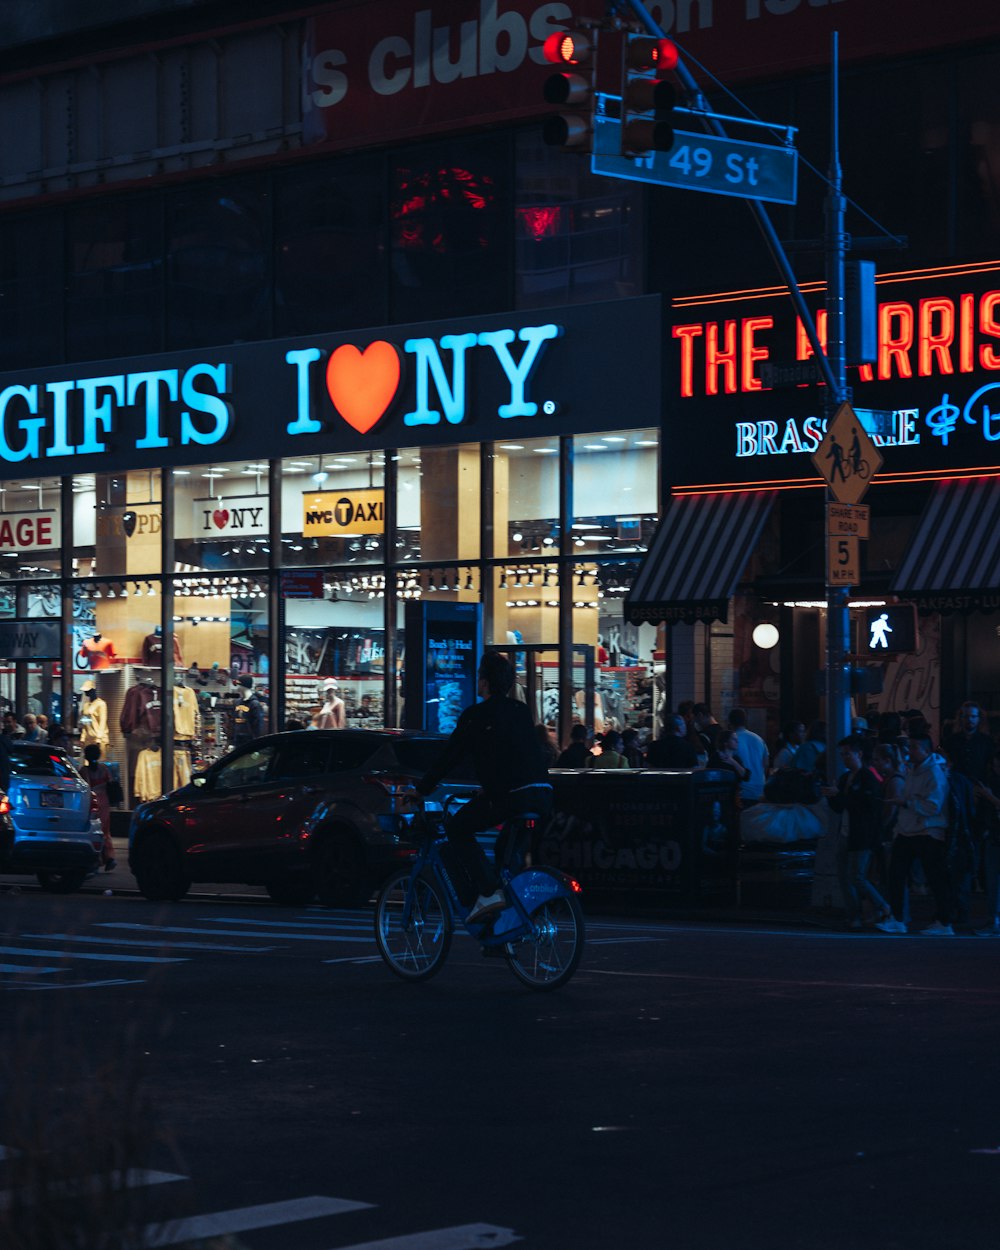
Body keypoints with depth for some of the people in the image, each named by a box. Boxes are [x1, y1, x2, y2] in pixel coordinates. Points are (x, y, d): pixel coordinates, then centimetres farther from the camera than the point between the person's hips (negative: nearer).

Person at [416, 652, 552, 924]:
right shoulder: (521, 711, 22)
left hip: (509, 796, -7)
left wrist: (422, 789, 18)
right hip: (543, 796, 7)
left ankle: (488, 892, -9)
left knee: (457, 829, 6)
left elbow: (449, 756, 5)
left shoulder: (475, 716, 3)